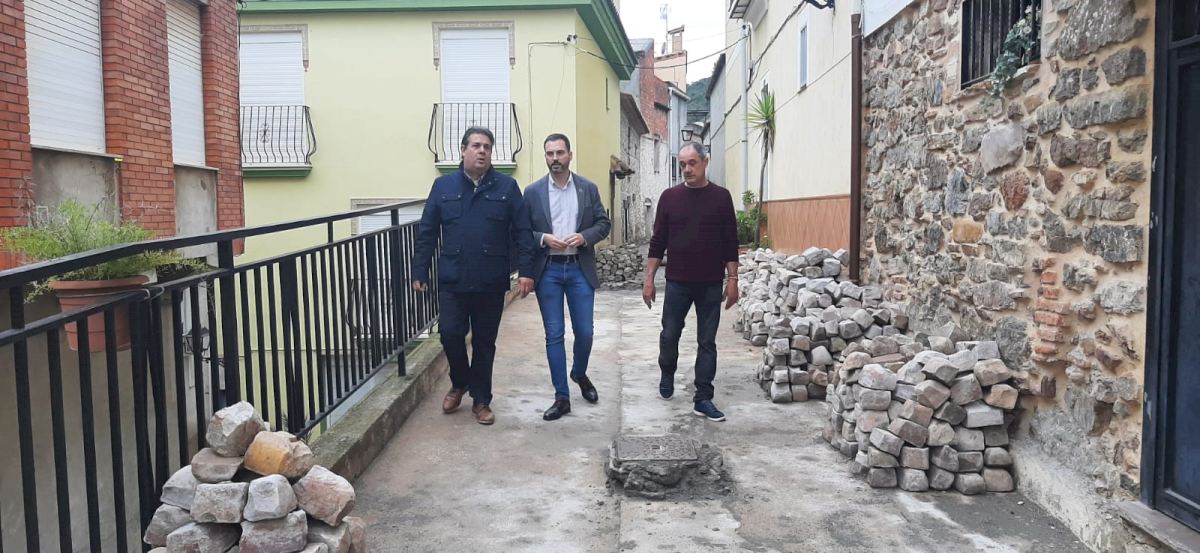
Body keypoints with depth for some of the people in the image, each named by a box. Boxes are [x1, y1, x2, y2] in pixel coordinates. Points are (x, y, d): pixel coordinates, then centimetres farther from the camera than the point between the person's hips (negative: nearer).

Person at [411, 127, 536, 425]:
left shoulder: (506, 187, 1)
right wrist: (419, 272, 2)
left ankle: (481, 400, 24)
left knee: (485, 343, 8)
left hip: (491, 283, 0)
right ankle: (459, 383, 26)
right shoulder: (443, 186, 4)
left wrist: (526, 270, -9)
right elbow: (427, 233, 5)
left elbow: (522, 232, -1)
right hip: (452, 281, 1)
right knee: (450, 334, -4)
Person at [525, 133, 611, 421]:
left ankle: (580, 373, 36)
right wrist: (543, 238, -15)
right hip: (548, 271, -1)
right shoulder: (533, 192, 1)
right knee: (554, 334, 2)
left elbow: (603, 223, 6)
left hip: (580, 269, 1)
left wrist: (584, 237, -12)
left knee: (584, 332, 5)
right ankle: (562, 397, 11)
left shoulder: (589, 188, 4)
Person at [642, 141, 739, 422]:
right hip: (677, 282, 1)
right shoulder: (670, 197, 2)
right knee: (669, 335, 8)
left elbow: (730, 243, 1)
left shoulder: (721, 197, 0)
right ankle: (667, 375, 36)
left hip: (711, 284, -1)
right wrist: (649, 279, 0)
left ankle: (703, 398, 8)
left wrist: (732, 279, -4)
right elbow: (658, 242, 3)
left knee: (707, 342, 2)